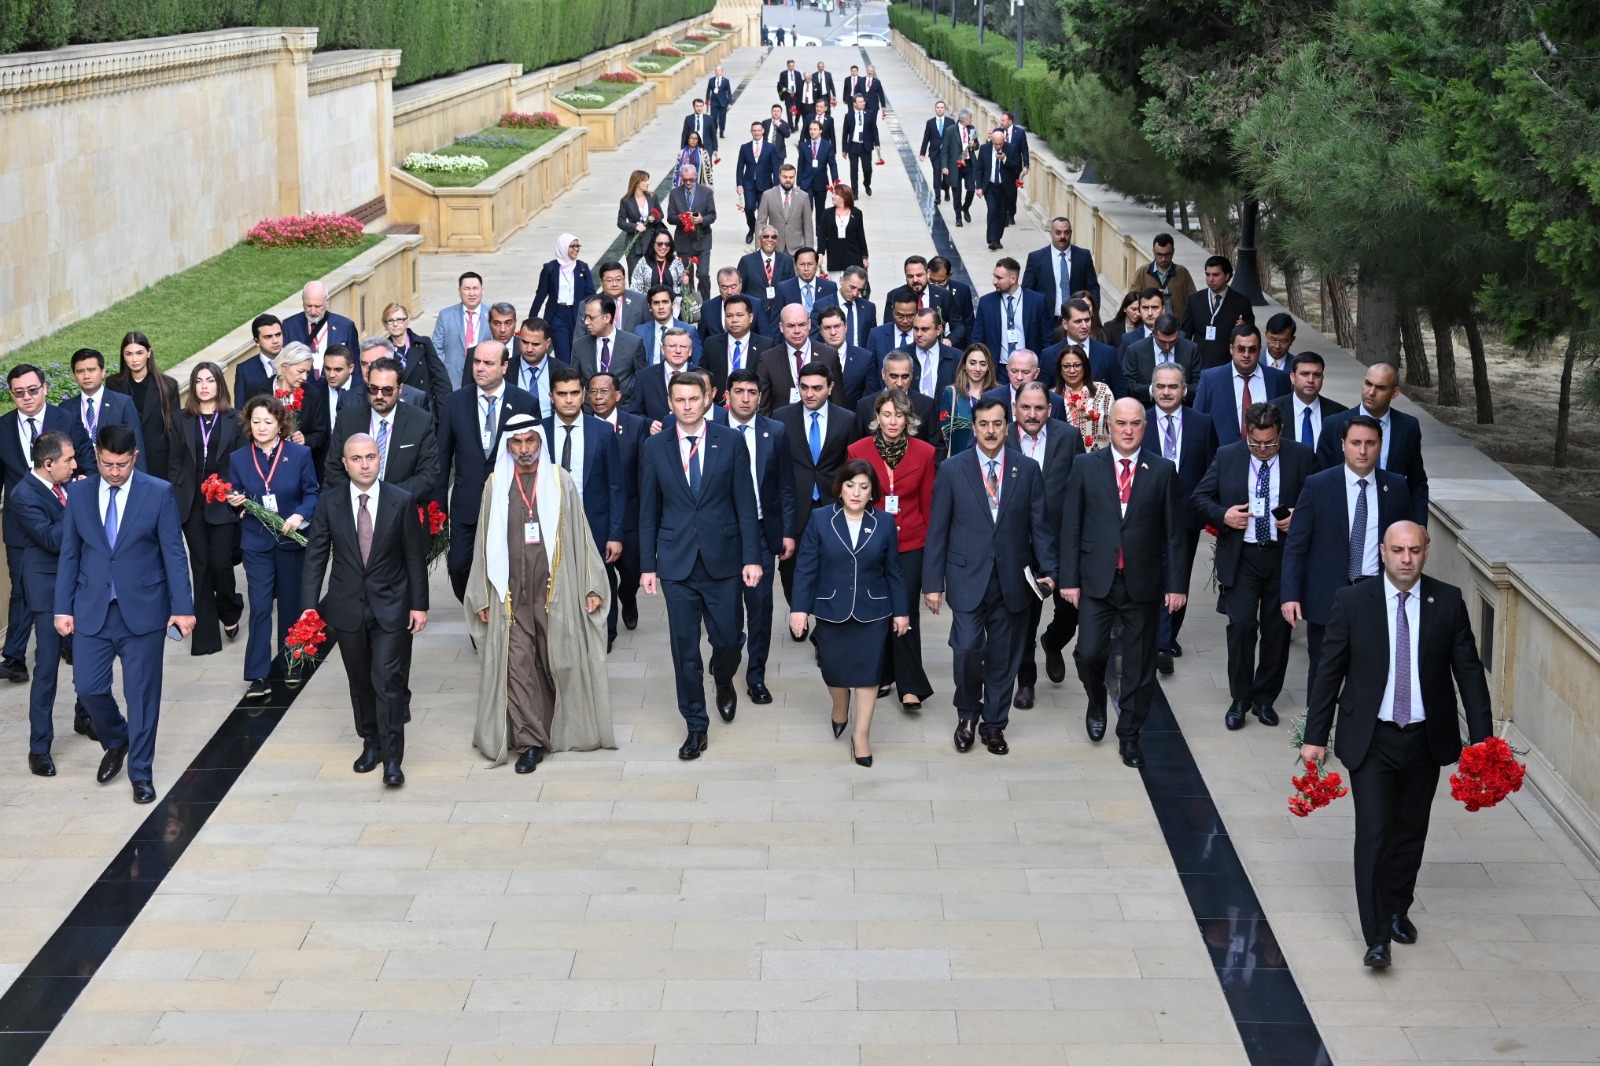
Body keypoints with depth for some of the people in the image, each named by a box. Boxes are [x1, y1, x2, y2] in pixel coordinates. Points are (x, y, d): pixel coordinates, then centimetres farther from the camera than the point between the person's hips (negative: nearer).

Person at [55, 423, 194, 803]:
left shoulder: (159, 493, -5)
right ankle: (116, 741, 30)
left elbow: (173, 554, -5)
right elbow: (69, 555, 7)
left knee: (142, 693, 3)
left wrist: (182, 607, -10)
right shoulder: (79, 494, 3)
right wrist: (63, 608, 3)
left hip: (143, 610, -2)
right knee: (88, 687, 1)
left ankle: (140, 772, 16)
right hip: (92, 610, 2)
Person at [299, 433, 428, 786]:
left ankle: (392, 758, -4)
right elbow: (315, 558, 1)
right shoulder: (329, 506, -1)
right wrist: (309, 606, -7)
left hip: (391, 608, -2)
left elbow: (416, 557, -1)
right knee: (360, 682, 12)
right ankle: (371, 743, 28)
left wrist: (419, 604, -3)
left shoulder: (402, 502, -4)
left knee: (389, 681, -8)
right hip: (348, 608, 2)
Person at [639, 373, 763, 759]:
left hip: (721, 559, 0)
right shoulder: (655, 448, 2)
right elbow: (649, 511, 6)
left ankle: (723, 682, 40)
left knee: (727, 639, 5)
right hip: (676, 563, 1)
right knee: (684, 649, 3)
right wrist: (647, 565, 3)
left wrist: (751, 557, -5)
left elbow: (745, 503, -1)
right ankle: (696, 725, 15)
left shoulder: (731, 441, -1)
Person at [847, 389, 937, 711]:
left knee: (906, 612, -5)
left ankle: (910, 686, 0)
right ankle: (881, 675, 23)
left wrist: (933, 544, 5)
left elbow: (928, 503, 5)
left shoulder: (924, 453, -1)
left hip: (910, 545, -1)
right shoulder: (857, 451, -2)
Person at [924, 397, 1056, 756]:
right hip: (968, 576, -2)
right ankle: (968, 714, 14)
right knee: (967, 649, -11)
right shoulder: (952, 470, -1)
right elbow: (937, 530, 0)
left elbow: (1040, 525, 5)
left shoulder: (1028, 470, 3)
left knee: (1004, 656, 8)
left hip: (1012, 579, 2)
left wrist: (1048, 571, -6)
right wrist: (933, 582, -3)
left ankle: (995, 723, 24)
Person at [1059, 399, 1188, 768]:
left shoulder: (1163, 471, 3)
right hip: (1097, 581, 0)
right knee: (1088, 653, -7)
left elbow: (1173, 532, 2)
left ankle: (1129, 735, 20)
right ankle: (1097, 704, 25)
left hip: (1143, 583, 1)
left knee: (1140, 664, 5)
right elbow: (1071, 526, 2)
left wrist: (1176, 583, -2)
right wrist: (1069, 579, -3)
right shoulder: (1086, 467, 2)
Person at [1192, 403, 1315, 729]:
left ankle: (1265, 698, 21)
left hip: (1285, 555, 0)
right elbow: (1198, 498, 6)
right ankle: (1240, 700, 6)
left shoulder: (1301, 457, -1)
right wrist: (1222, 515, -11)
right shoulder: (1227, 457, 2)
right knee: (1241, 625, -8)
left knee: (1278, 629, 7)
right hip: (1241, 556, 0)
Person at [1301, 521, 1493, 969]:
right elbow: (1329, 672, -2)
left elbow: (1469, 671, 1)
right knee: (1374, 832, -8)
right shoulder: (1352, 602, -7)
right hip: (1370, 739, -2)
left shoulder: (1449, 602, -3)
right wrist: (1315, 736, -2)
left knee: (1411, 831, 14)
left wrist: (1482, 738, -2)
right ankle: (1376, 935, -3)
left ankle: (1397, 910, 34)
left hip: (1426, 739, 2)